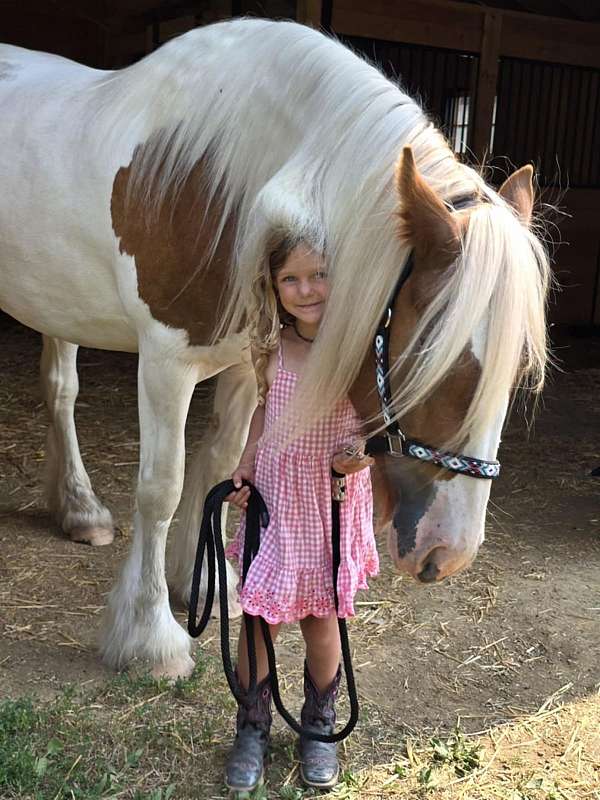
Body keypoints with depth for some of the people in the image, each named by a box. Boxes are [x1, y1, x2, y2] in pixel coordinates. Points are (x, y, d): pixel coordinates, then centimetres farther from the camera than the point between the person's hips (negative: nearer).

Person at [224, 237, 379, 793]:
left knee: (321, 621, 12)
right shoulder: (273, 349, -4)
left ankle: (319, 726, 37)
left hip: (336, 505, -2)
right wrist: (245, 468, 2)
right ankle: (252, 729, 30)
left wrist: (367, 447, -24)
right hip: (274, 501, 2)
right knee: (260, 618, 7)